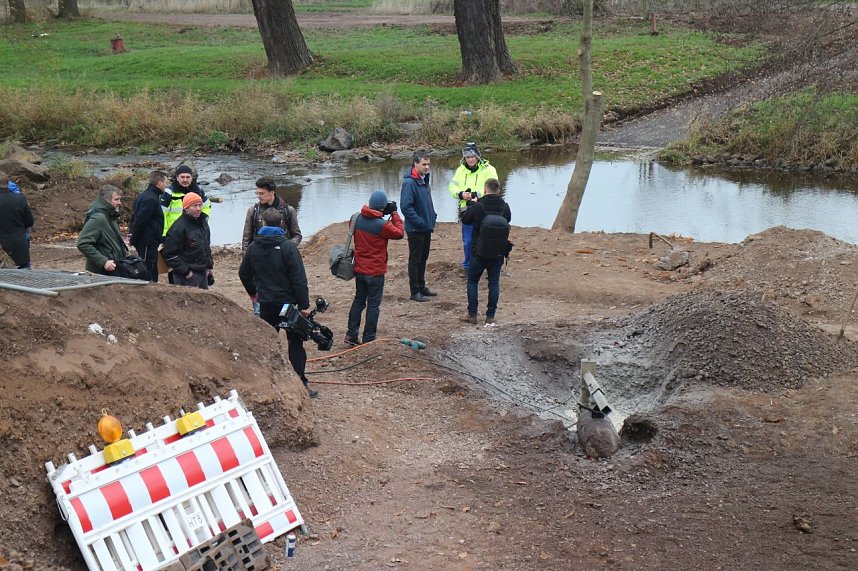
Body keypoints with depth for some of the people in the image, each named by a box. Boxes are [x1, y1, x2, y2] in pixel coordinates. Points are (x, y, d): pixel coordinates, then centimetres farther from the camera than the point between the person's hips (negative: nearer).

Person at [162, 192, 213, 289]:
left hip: (203, 273, 9)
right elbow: (170, 255, -17)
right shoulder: (178, 227, -16)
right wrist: (185, 272, -18)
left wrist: (209, 267, 18)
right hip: (187, 277, -8)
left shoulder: (203, 223, 12)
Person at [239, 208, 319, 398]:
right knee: (295, 343, 3)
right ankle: (301, 384, 0)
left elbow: (243, 274, 15)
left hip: (266, 304, 4)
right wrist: (304, 304, -10)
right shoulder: (287, 246, -13)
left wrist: (253, 293, 33)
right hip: (288, 303, -4)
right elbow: (299, 278, -16)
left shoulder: (253, 247, 2)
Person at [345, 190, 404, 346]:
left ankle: (351, 334, 19)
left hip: (359, 269, 6)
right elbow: (399, 233, -11)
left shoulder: (358, 219, -3)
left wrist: (383, 216, 5)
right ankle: (368, 339, 7)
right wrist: (394, 214, -3)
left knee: (358, 301, 18)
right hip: (375, 272, -6)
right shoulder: (381, 225, -22)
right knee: (373, 305, 4)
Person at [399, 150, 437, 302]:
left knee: (423, 258, 17)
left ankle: (421, 287, 28)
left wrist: (432, 216, 10)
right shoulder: (409, 183, -19)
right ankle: (415, 292, 7)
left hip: (426, 228, 9)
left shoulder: (424, 180, 9)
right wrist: (420, 222, -20)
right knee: (415, 260, 0)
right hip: (415, 229, -9)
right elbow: (405, 206, -23)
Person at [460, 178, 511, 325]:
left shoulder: (477, 206, -16)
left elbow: (465, 219, 0)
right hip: (498, 252, 2)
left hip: (479, 252, -2)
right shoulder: (504, 207, -6)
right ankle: (490, 316, 10)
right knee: (494, 283, 11)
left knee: (472, 281, 12)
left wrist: (471, 204, 15)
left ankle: (472, 314, 10)